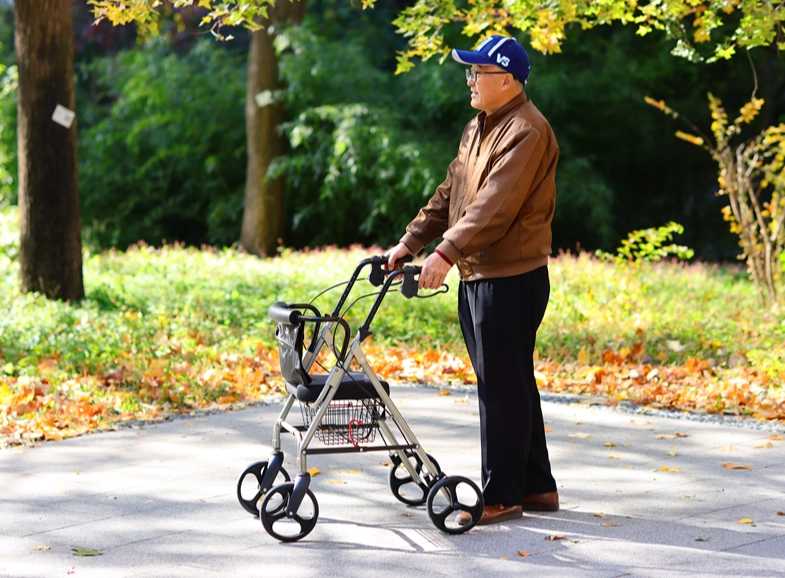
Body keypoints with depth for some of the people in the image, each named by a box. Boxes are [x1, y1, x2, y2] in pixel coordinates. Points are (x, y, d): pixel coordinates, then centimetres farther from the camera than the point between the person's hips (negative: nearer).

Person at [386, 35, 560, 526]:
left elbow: (496, 205, -26)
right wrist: (411, 242, 12)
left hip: (512, 278, -10)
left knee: (503, 387, -5)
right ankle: (537, 487, 23)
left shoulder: (526, 132, -16)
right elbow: (450, 194, 20)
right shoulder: (479, 128, 17)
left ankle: (501, 495, 2)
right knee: (510, 384, 14)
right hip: (477, 274, 10)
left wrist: (447, 251, -31)